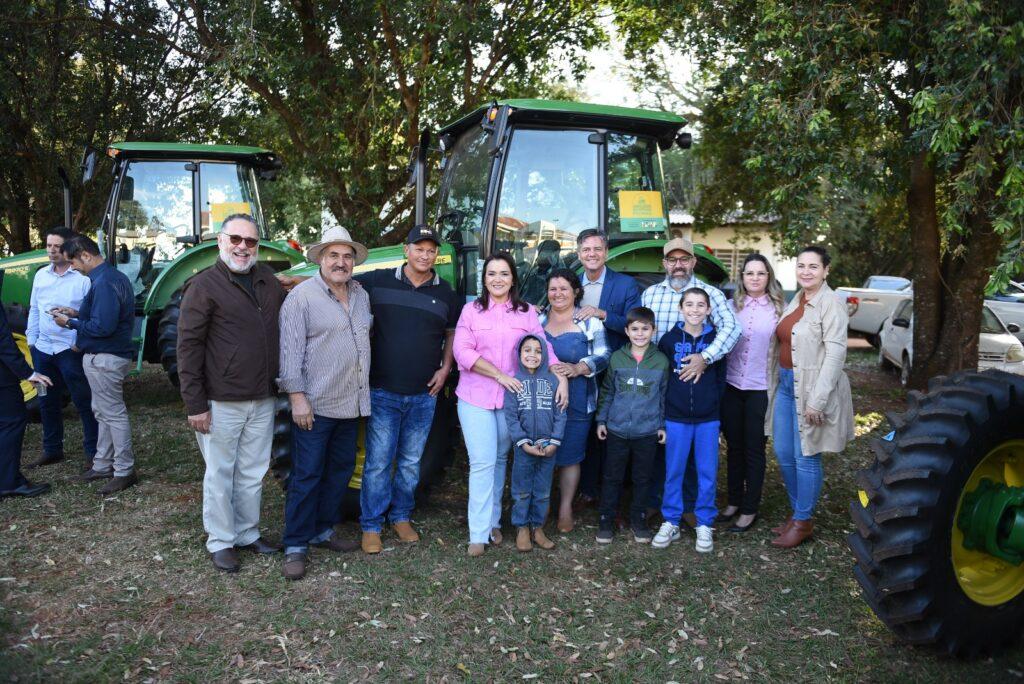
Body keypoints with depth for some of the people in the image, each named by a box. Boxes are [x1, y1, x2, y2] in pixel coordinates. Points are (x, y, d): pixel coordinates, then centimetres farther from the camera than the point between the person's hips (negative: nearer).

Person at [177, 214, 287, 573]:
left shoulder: (267, 279, 9)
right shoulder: (204, 285, -8)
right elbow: (188, 347, -10)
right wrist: (194, 404, -13)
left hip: (263, 400, 5)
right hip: (222, 402, -5)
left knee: (253, 473, 15)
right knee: (220, 474, 7)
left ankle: (247, 533, 30)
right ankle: (220, 542, 21)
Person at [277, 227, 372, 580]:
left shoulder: (361, 295, 11)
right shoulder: (301, 296, -10)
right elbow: (291, 350, -14)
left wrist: (365, 391, 18)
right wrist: (297, 397, -19)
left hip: (351, 404, 7)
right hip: (315, 405, -7)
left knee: (340, 471, 15)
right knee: (307, 476, -1)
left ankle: (323, 531, 30)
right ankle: (296, 546, 10)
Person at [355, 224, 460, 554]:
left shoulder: (445, 292, 6)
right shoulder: (378, 281, -2)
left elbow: (451, 333, 16)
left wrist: (445, 368, 3)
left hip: (423, 395, 3)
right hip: (383, 392, -2)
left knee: (410, 462, 13)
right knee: (378, 462, 2)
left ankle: (401, 516, 30)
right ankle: (371, 525, 16)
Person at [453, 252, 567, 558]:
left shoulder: (527, 312, 5)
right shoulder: (471, 310, 0)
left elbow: (543, 348, 2)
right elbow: (463, 352, -9)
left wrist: (562, 378, -12)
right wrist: (500, 375, -13)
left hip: (512, 397, 2)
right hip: (475, 397, -2)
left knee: (500, 459, 12)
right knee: (482, 462, -6)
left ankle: (494, 521, 27)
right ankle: (479, 534, 1)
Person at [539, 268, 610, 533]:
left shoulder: (589, 322, 2)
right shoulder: (537, 319, 9)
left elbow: (603, 355, -2)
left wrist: (578, 368, -18)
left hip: (576, 403, -2)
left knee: (569, 457, 6)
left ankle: (565, 508, 22)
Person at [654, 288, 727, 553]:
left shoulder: (715, 340, 1)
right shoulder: (669, 339, -1)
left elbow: (721, 378, 6)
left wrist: (713, 402, -1)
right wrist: (669, 402, 0)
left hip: (708, 418, 1)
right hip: (676, 417, 0)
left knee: (707, 472, 7)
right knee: (673, 471, 6)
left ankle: (704, 525, 20)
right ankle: (671, 522, 19)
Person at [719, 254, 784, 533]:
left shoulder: (779, 309, -2)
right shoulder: (731, 306, 4)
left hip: (761, 388, -3)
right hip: (732, 385, 3)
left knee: (754, 450, 6)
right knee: (734, 446, 13)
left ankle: (749, 510, 17)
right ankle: (734, 501, 28)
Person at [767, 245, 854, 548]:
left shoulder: (831, 304, -12)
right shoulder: (796, 301, 12)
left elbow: (835, 354, -18)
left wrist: (817, 400, -22)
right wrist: (778, 381, 6)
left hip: (811, 388, -8)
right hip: (785, 385, 8)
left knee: (806, 457, 1)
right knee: (783, 454, 12)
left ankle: (803, 522, 15)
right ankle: (798, 511, 28)